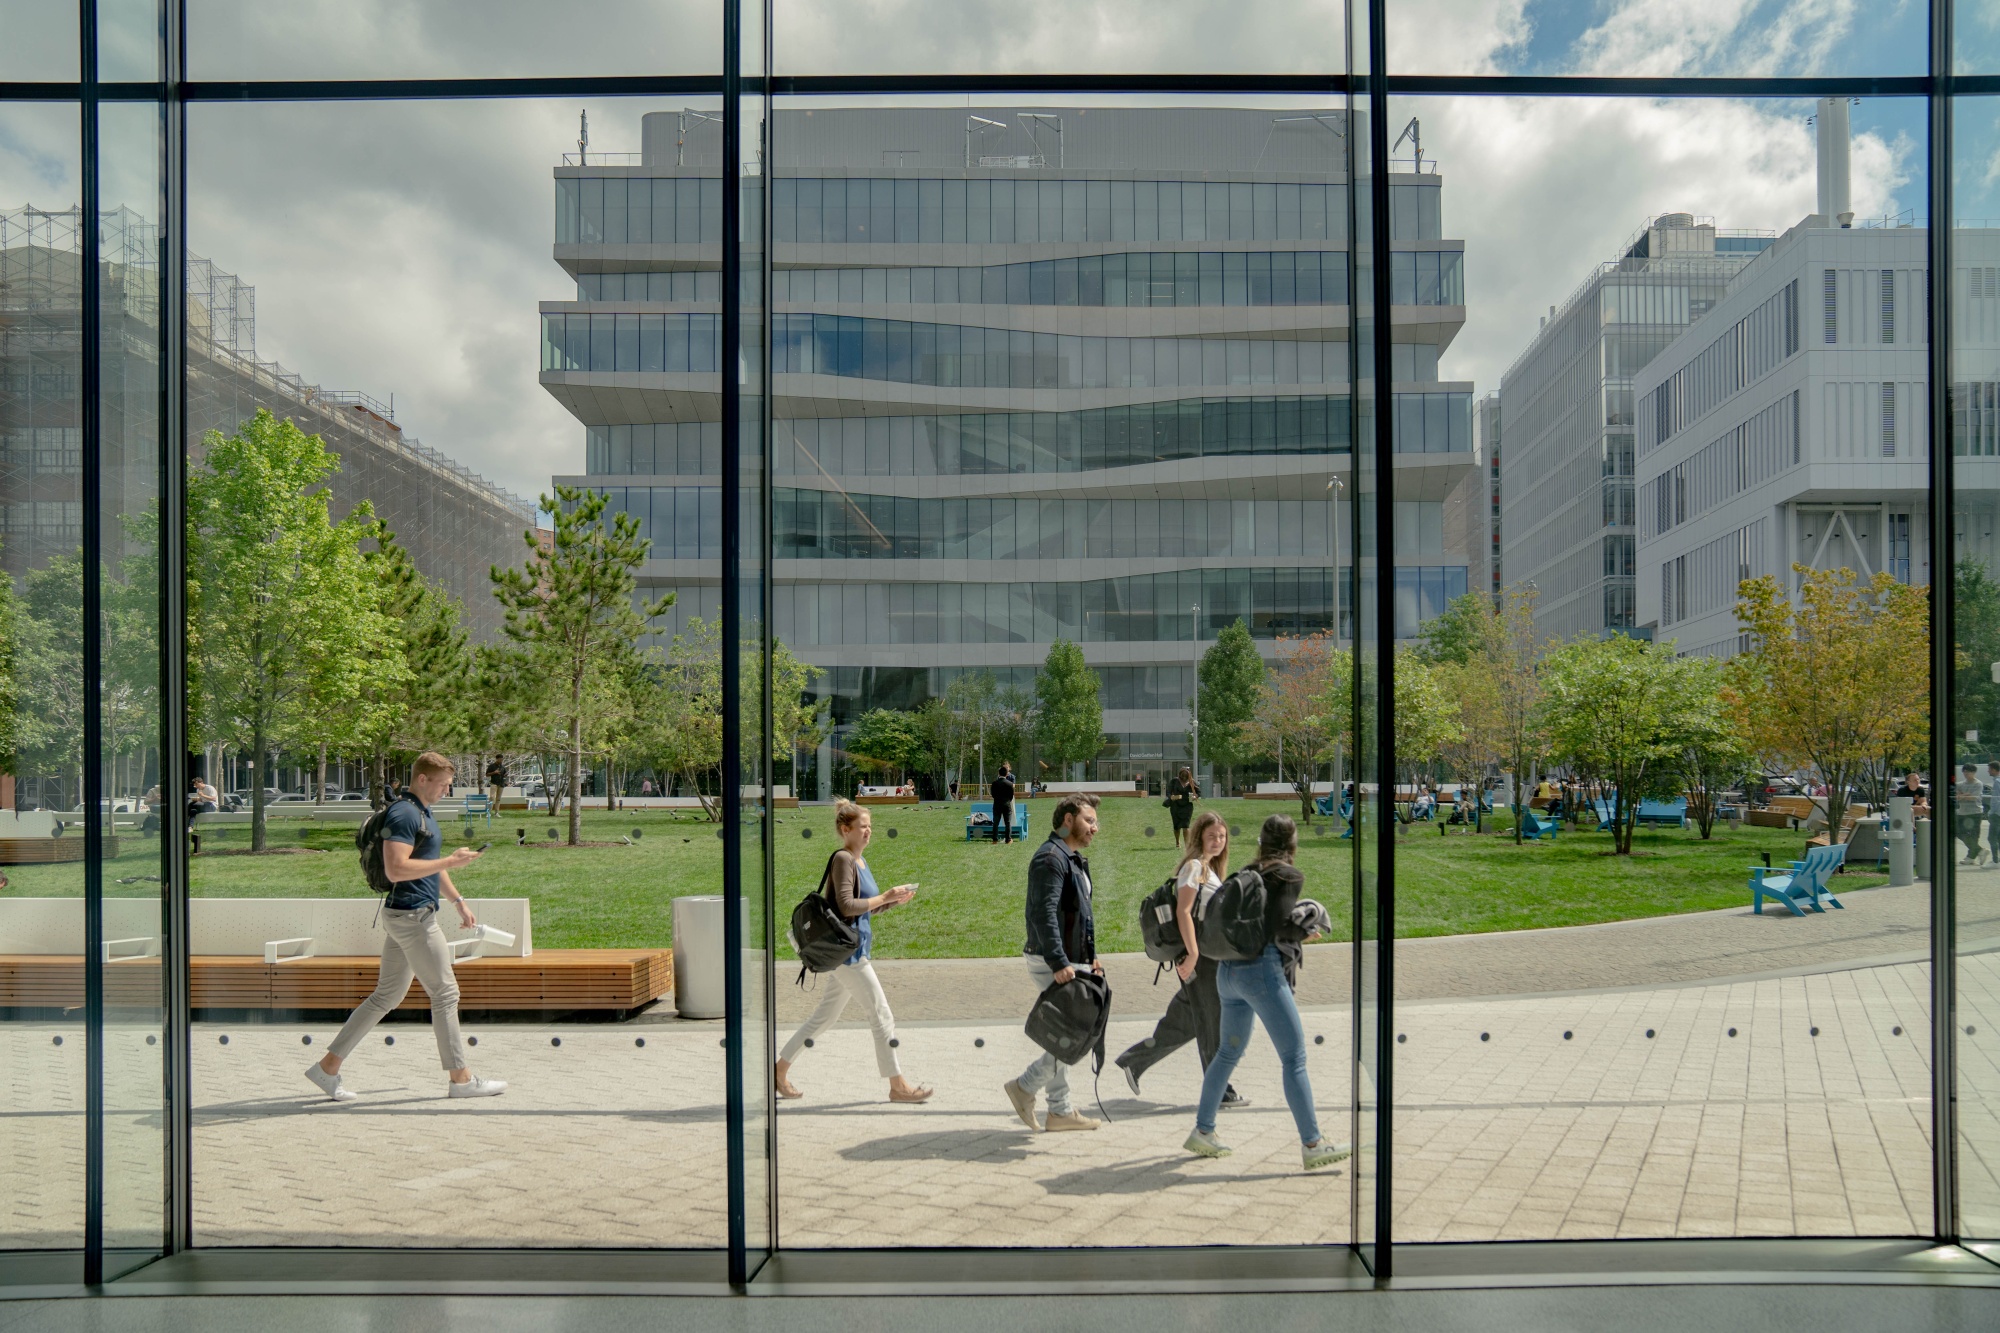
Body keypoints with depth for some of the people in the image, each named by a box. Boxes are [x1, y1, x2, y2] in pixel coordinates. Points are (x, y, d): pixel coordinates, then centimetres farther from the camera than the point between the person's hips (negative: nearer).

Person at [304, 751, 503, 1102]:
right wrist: (451, 861, -23)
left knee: (386, 996, 14)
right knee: (445, 994, -3)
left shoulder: (424, 813, 16)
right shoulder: (403, 814, -16)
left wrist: (458, 901, 26)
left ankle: (327, 1067, 18)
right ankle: (460, 1079, 5)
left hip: (407, 916, 10)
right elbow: (396, 869, -26)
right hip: (412, 915, -10)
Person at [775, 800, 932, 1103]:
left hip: (854, 947, 10)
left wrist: (895, 900, 6)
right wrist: (885, 897, -18)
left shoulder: (859, 861, 15)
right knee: (882, 1014, -5)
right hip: (845, 948, -10)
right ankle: (897, 1086, 3)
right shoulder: (843, 859, -14)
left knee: (825, 1016, 16)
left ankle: (780, 1070, 25)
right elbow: (846, 906, -23)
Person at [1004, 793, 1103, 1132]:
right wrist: (1058, 963, -28)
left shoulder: (1073, 859, 18)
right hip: (1052, 964, -10)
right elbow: (1044, 914, -24)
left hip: (1069, 962, 10)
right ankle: (1025, 1087, 3)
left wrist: (1090, 956, 15)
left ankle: (1060, 1111, 19)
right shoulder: (1050, 858, -15)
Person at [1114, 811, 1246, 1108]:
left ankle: (1133, 1061, 24)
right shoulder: (1194, 865, -12)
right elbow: (1183, 911, -20)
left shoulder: (1210, 867, 17)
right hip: (1198, 956, -10)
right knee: (1211, 1025, -1)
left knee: (1184, 1022, 15)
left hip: (1209, 956, 10)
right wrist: (1192, 952, -25)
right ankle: (1220, 1092, 9)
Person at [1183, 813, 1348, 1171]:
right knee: (1294, 1058, -2)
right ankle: (1312, 1145, -3)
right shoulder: (1291, 876, -4)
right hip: (1262, 968, -7)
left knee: (1229, 1051, 20)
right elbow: (1279, 928, -11)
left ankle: (1202, 1131, 26)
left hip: (1228, 970, 7)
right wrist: (1305, 932, 7)